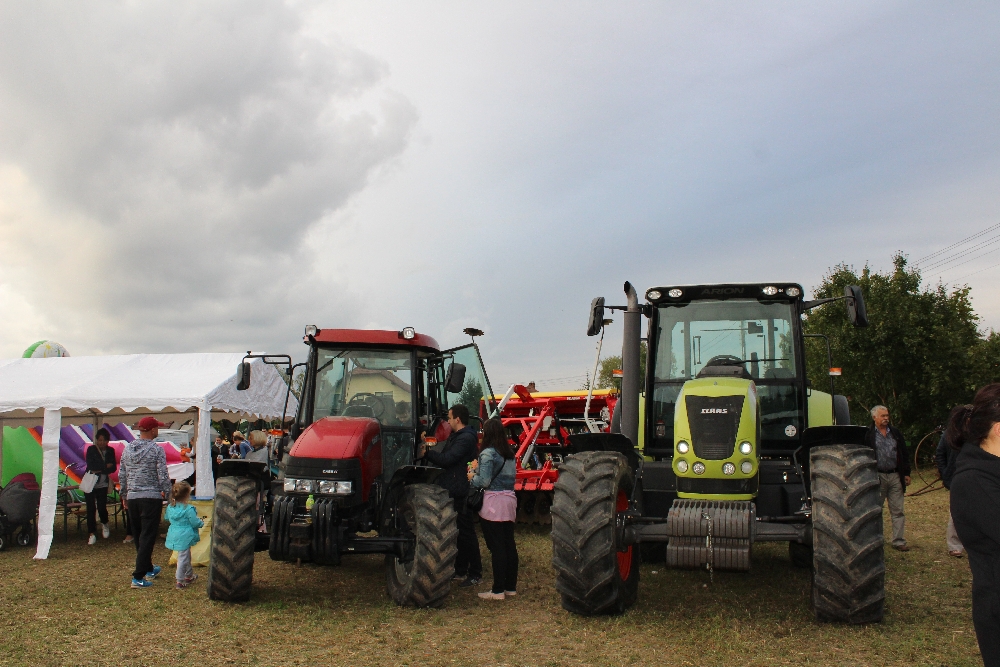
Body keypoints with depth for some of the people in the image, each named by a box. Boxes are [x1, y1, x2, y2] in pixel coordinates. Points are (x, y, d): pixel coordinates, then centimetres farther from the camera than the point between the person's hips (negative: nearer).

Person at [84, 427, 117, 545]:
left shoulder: (110, 451, 4)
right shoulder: (91, 449, -5)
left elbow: (113, 468, -2)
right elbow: (90, 466, -16)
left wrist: (99, 470, -15)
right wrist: (105, 466, -12)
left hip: (103, 484, 2)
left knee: (102, 507, -4)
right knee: (91, 509, -4)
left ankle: (104, 524, 27)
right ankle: (92, 534, 4)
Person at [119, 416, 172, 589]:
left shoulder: (128, 448, 6)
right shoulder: (156, 449, -11)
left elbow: (121, 475, 11)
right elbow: (163, 476, -12)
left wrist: (124, 496, 22)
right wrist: (169, 495, -3)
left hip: (132, 497, 6)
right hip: (151, 498, -6)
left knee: (138, 536, 18)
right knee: (147, 537, -3)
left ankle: (149, 569, 32)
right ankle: (138, 577, -7)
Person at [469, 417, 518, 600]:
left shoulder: (488, 454, -11)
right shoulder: (510, 454, 11)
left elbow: (484, 481, -18)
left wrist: (472, 476, 4)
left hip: (493, 502, -7)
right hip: (510, 499, 7)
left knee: (497, 547, -4)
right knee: (509, 544, 11)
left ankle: (498, 590, 0)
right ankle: (511, 586, 18)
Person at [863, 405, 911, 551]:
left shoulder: (895, 433, 10)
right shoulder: (868, 435, -3)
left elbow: (904, 454, 13)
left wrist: (906, 473, 8)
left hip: (895, 476, 3)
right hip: (878, 477, -3)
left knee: (898, 511, 4)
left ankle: (899, 541, 9)